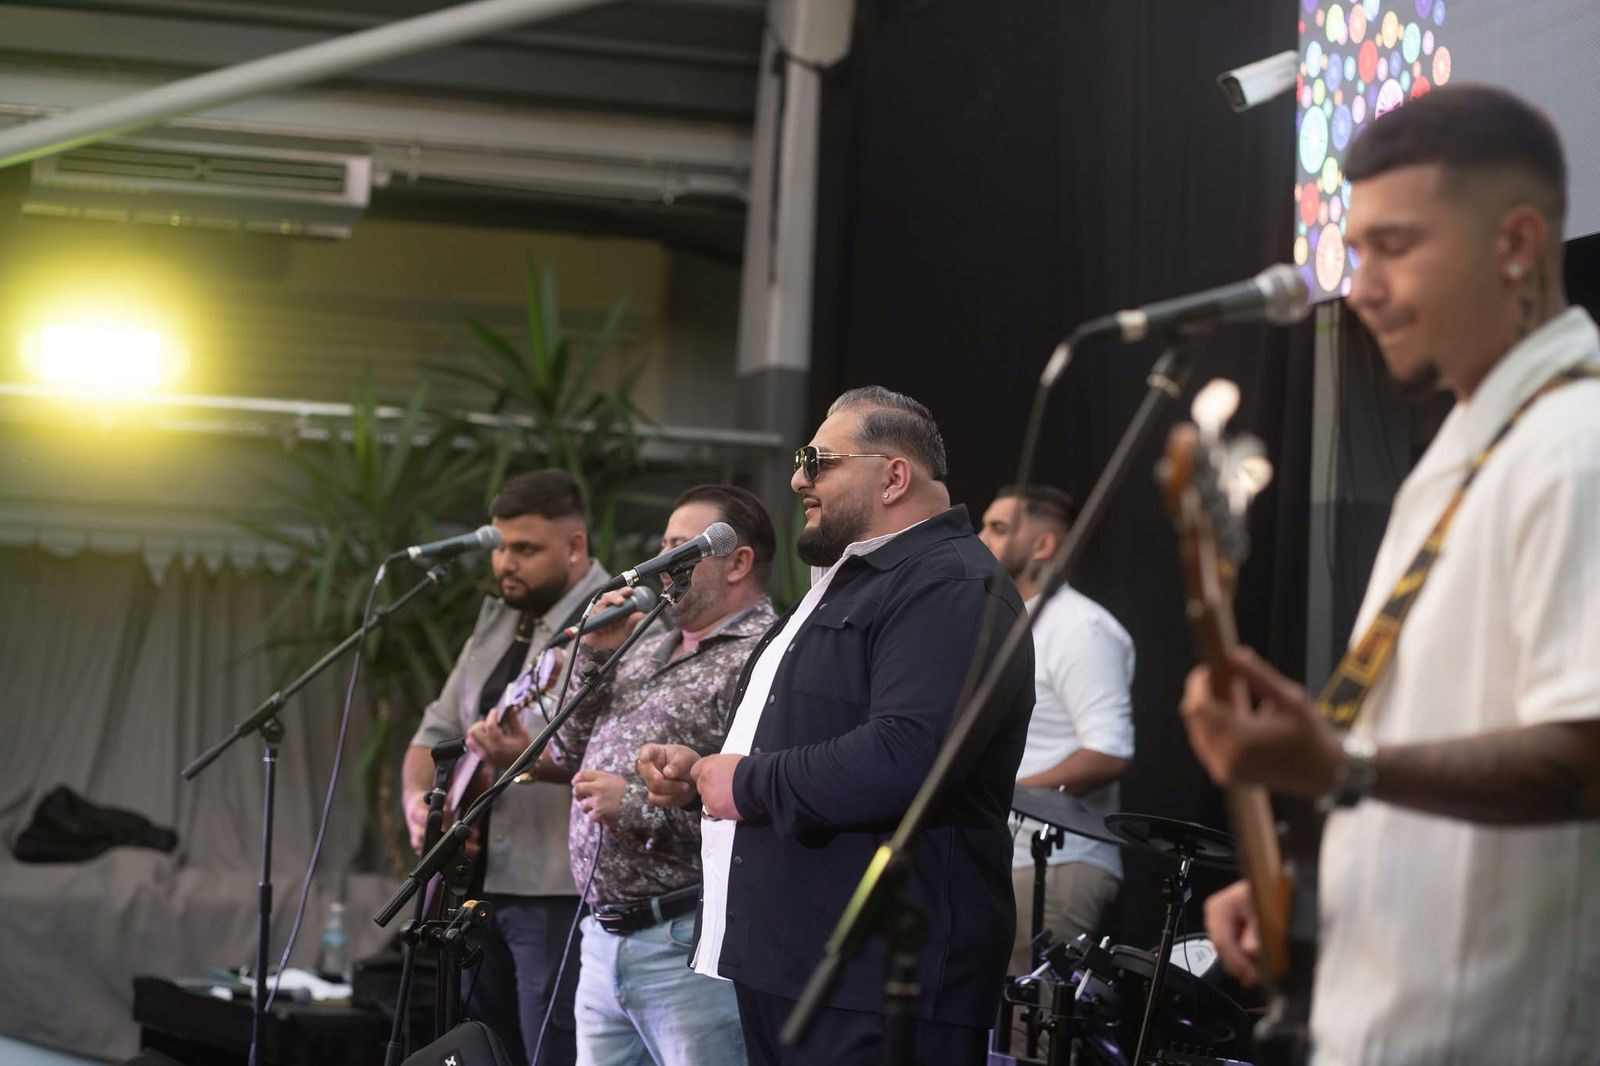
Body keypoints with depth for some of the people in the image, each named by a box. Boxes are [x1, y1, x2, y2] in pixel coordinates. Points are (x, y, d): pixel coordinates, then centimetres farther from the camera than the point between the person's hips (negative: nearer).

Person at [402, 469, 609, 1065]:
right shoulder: (497, 625, 17)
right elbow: (436, 733, 22)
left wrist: (531, 757, -33)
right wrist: (418, 800, 2)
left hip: (558, 894, -9)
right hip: (476, 884, 9)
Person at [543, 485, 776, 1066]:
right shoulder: (646, 653, 19)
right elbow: (567, 754, 18)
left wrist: (639, 805, -19)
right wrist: (594, 653, 6)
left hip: (688, 945, -9)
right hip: (604, 940, 9)